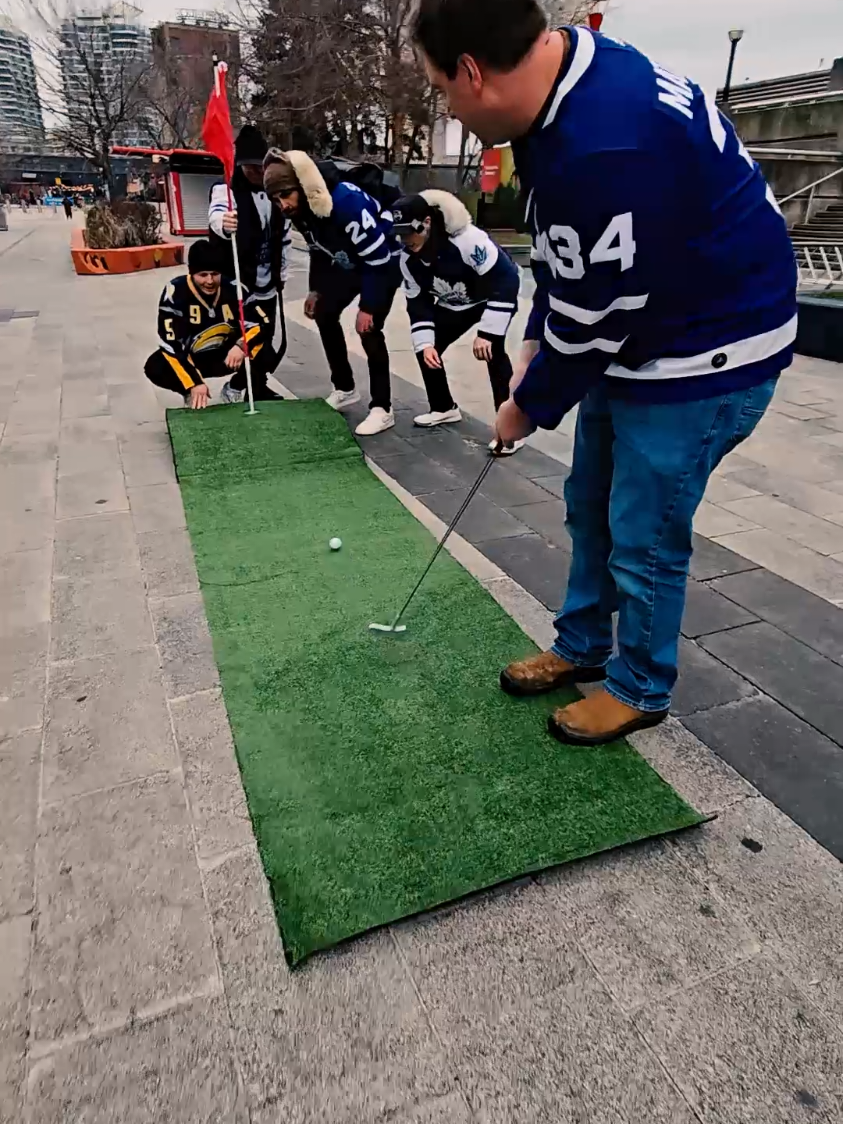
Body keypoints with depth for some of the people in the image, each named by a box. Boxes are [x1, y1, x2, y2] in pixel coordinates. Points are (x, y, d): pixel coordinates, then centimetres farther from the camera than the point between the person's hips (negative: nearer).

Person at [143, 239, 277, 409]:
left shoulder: (234, 288, -16)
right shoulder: (175, 293, -23)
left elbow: (263, 324, -16)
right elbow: (170, 344, -25)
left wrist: (242, 345, -37)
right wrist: (194, 382, -34)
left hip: (227, 355, 2)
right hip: (191, 359, -1)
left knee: (264, 351, -25)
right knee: (155, 368, -30)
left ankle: (235, 388, 5)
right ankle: (191, 394, 3)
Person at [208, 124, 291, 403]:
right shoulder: (225, 190, -10)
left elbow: (284, 235, 19)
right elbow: (217, 214, -33)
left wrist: (281, 274, 17)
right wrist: (224, 223, -56)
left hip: (267, 285, 6)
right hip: (236, 284, -5)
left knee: (269, 344, 11)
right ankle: (238, 385, 20)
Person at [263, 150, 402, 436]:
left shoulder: (346, 200, -36)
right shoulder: (300, 208, -11)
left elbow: (377, 256, -30)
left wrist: (367, 306, -25)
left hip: (385, 261, -8)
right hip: (348, 261, 8)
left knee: (369, 329, -18)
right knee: (324, 314, 7)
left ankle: (382, 409, -9)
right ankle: (345, 389, 21)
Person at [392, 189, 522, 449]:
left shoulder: (468, 239, -37)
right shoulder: (408, 258, -16)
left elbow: (506, 279, -34)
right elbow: (418, 302, -7)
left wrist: (486, 332, -35)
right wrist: (425, 343, -21)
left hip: (496, 296, -7)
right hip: (454, 305, 7)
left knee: (492, 351, -26)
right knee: (425, 349, 1)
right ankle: (444, 408, 21)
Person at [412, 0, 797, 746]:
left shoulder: (605, 147, -32)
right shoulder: (561, 90, -1)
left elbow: (591, 320, -23)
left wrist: (528, 405, -7)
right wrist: (536, 346, 6)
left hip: (705, 350, -9)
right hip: (635, 332, 10)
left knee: (644, 536, 1)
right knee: (590, 506, 16)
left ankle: (639, 689, 25)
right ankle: (581, 648, 36)